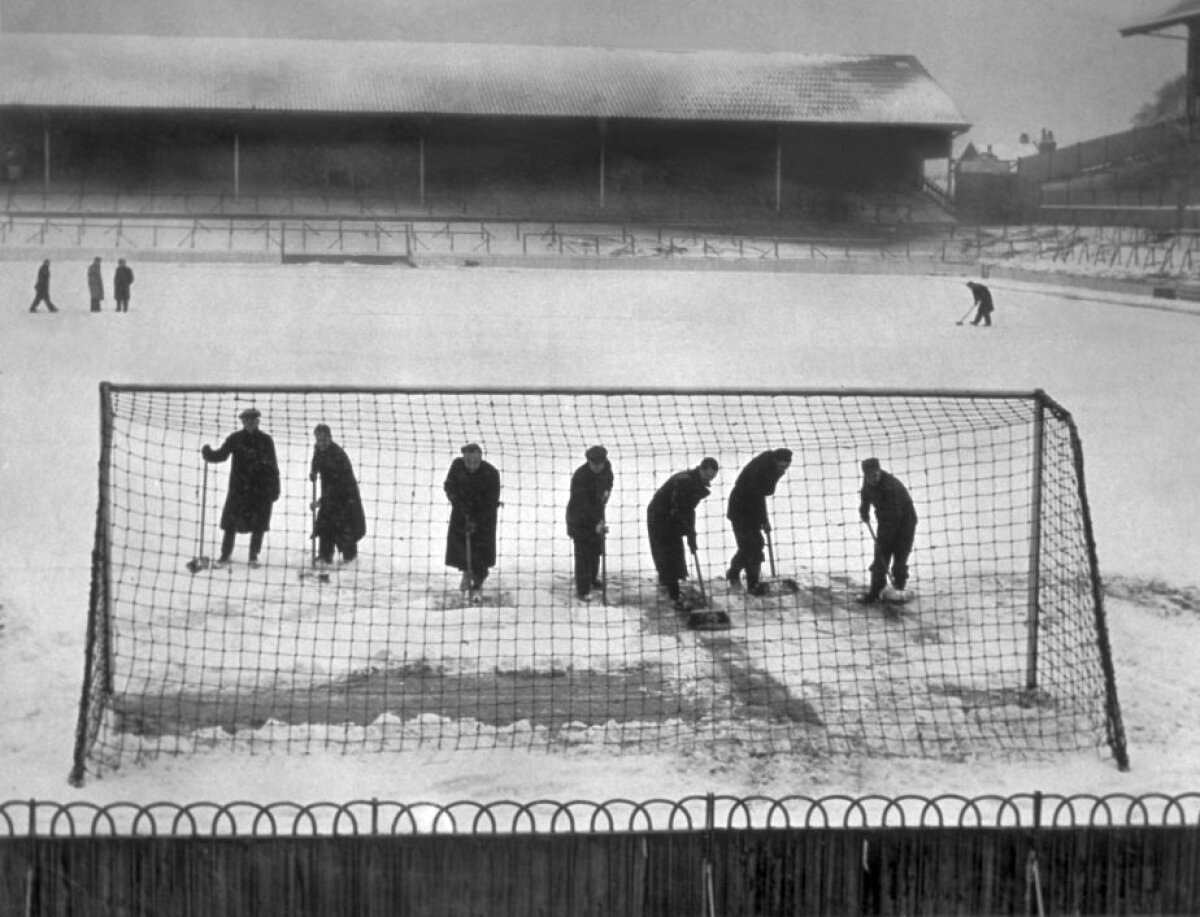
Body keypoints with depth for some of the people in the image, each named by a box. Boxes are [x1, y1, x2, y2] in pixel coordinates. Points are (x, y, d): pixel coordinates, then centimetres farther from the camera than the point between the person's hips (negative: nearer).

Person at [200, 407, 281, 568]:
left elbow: (273, 466, 6)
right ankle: (225, 556, 7)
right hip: (239, 487, 0)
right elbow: (221, 455, -3)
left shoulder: (265, 440, 3)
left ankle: (254, 556, 17)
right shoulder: (234, 439, 2)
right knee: (231, 522, -2)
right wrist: (208, 453, -22)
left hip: (261, 489, 0)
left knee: (258, 524, 3)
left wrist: (275, 489, 4)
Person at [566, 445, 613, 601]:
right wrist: (595, 524, -38)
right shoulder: (580, 477, -32)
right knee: (583, 553, -6)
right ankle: (582, 589, 3)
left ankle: (592, 579, 42)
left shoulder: (606, 466, -11)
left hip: (596, 513, 7)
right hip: (579, 518, -7)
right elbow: (582, 505, -33)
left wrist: (607, 490, -7)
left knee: (596, 548, 20)